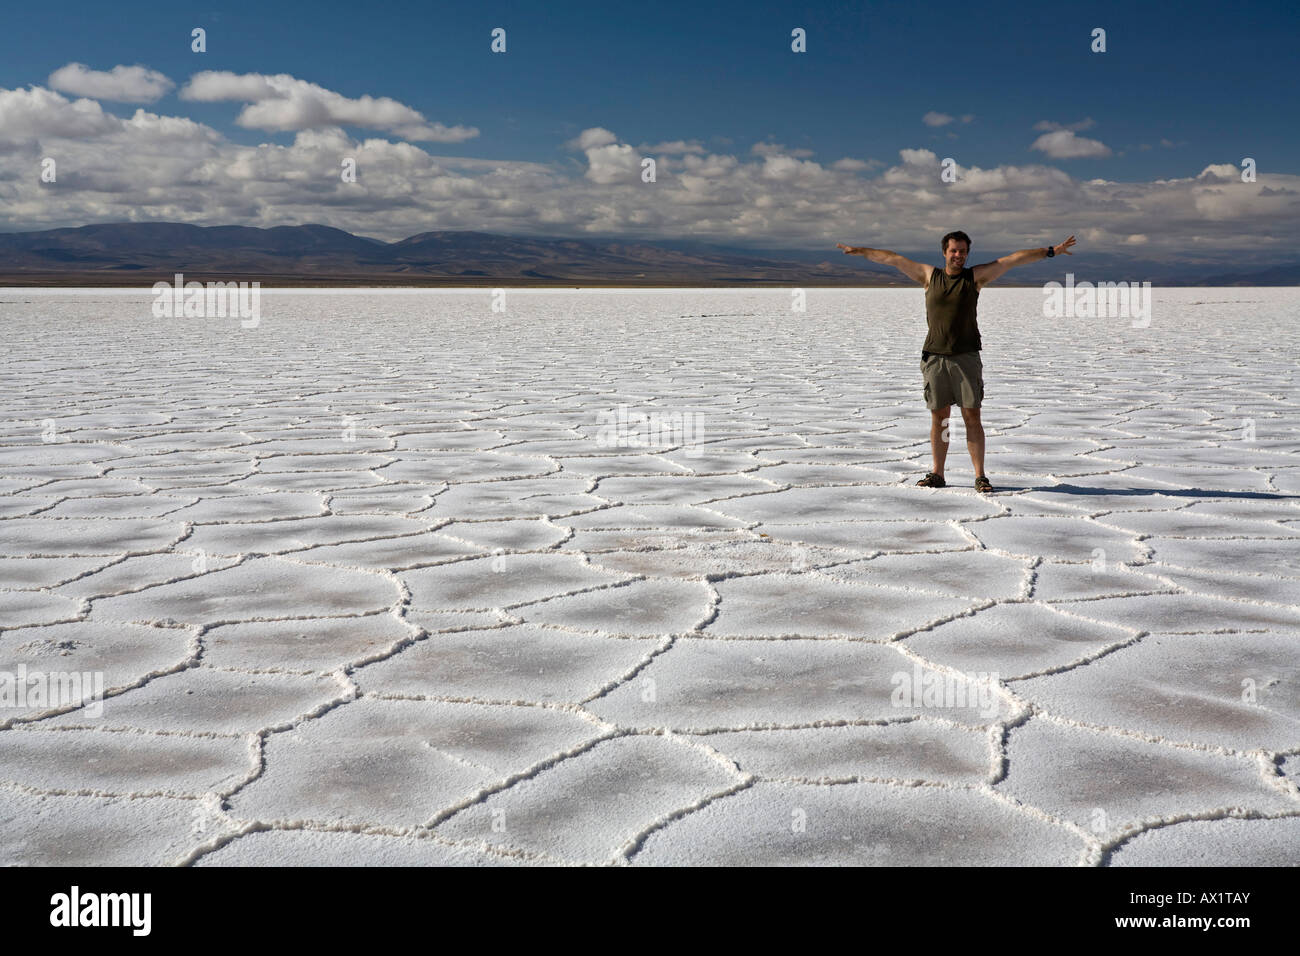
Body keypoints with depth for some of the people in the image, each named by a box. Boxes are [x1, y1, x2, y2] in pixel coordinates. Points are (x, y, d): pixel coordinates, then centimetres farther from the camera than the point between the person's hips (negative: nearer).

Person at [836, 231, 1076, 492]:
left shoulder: (976, 276, 6)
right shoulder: (929, 275, 10)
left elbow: (1013, 259, 4)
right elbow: (892, 259, 15)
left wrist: (1051, 251, 1)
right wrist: (860, 251, 20)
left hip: (966, 356, -1)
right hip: (934, 357, 1)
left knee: (972, 417, -3)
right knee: (939, 417, 5)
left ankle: (980, 476, 0)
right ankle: (937, 474, 13)